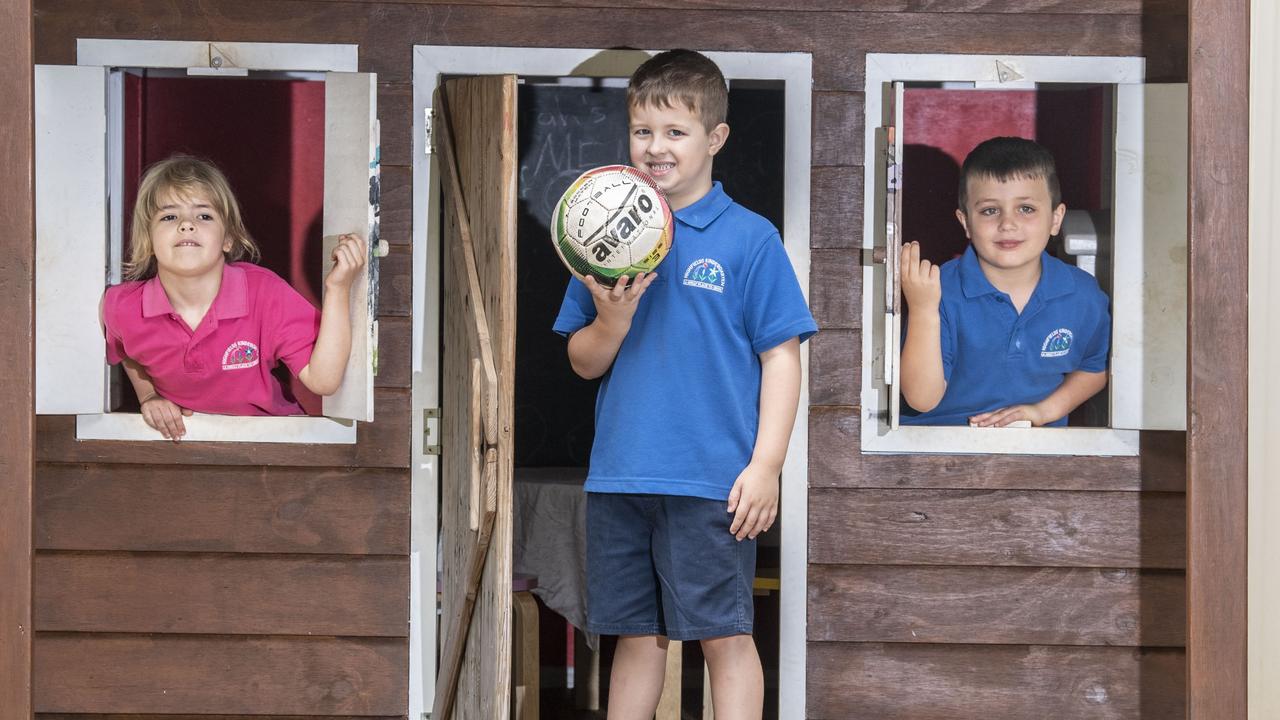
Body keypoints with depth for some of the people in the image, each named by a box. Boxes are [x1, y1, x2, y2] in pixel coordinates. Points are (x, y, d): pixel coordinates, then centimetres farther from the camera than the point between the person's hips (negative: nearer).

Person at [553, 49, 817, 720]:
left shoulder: (749, 238, -4)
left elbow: (780, 358, -4)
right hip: (619, 476, 5)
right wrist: (612, 318, -10)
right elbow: (583, 363, 11)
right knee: (635, 636, 13)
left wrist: (765, 466, -11)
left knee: (724, 635, 0)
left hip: (711, 482, -4)